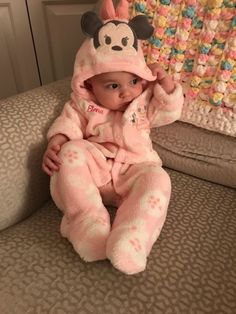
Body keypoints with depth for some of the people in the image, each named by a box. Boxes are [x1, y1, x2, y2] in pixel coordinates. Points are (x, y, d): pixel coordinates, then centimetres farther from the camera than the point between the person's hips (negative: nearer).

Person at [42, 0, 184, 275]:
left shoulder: (145, 100, 11)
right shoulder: (82, 104, 5)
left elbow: (170, 111, 9)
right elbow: (68, 124, -1)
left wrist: (165, 81, -4)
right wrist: (55, 144, -21)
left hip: (134, 169, 1)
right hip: (93, 167, 0)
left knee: (157, 179, -29)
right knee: (71, 152, -27)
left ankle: (132, 239, -40)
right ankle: (88, 221, -32)